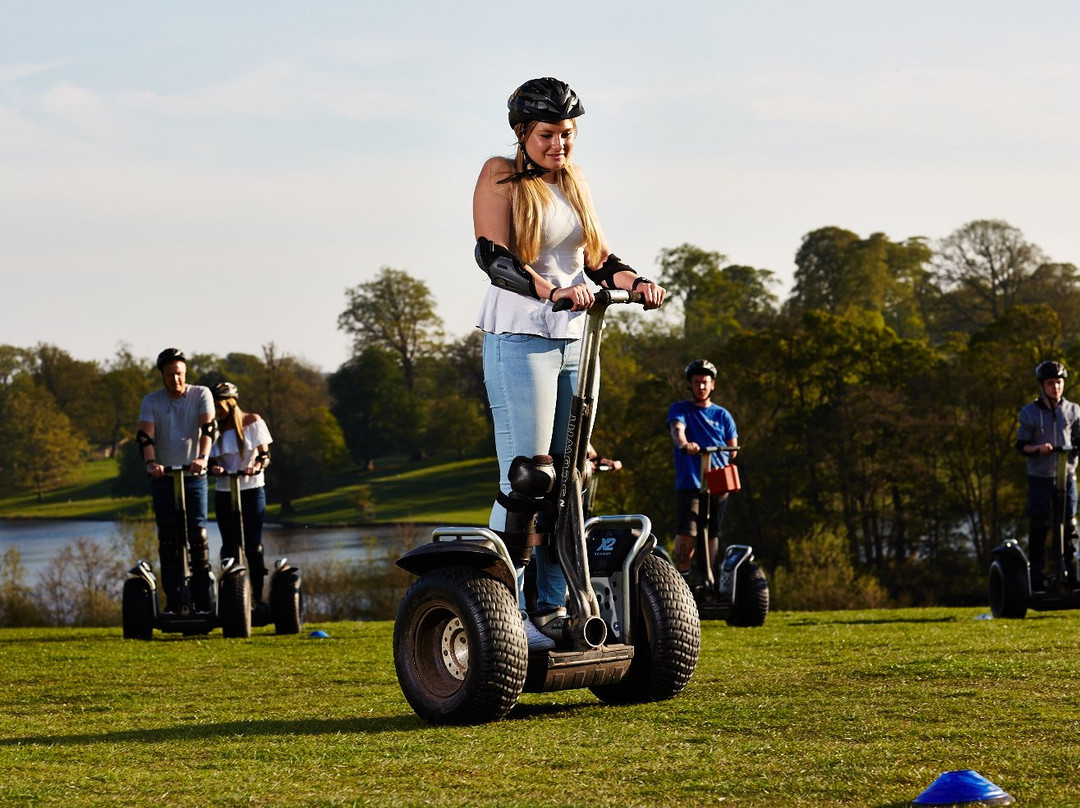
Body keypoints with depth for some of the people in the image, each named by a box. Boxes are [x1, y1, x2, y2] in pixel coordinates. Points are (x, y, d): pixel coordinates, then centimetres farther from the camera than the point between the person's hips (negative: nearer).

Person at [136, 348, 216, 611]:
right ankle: (173, 603, 4)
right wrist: (150, 462, -29)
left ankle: (205, 602, -5)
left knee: (198, 536, -7)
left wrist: (202, 458, -33)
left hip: (194, 477, -2)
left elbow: (208, 428, -14)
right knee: (168, 540, 1)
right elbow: (145, 435, -9)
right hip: (163, 478, 2)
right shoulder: (151, 401, 4)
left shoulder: (201, 395, 0)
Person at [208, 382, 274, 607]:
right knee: (229, 546, 1)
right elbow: (213, 459, 4)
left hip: (252, 490, -3)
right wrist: (215, 468, -19)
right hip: (224, 493, 3)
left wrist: (256, 466, -24)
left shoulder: (253, 421, -1)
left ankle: (258, 596, 0)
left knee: (253, 546, -5)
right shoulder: (216, 429, 6)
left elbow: (264, 454, -3)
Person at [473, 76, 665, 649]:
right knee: (526, 479, -12)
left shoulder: (573, 183, 16)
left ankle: (555, 608, 11)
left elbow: (595, 257, 16)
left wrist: (632, 281, -6)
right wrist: (552, 290, -31)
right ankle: (506, 611, -9)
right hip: (518, 339, -7)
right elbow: (492, 254, -16)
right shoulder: (501, 177, -4)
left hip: (573, 341, 7)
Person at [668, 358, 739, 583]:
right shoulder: (680, 409, 8)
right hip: (688, 482, -3)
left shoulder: (722, 415, 16)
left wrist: (715, 459, 0)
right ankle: (682, 575, -8)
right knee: (687, 532, -15)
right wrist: (684, 444, -35)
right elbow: (677, 429, -14)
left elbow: (732, 448, 15)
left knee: (712, 533, 4)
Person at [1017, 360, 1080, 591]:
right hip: (1040, 478, -2)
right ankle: (1036, 580, 4)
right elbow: (1021, 445, 0)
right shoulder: (1029, 413, -1)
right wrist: (1038, 448, -20)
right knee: (1038, 528, -1)